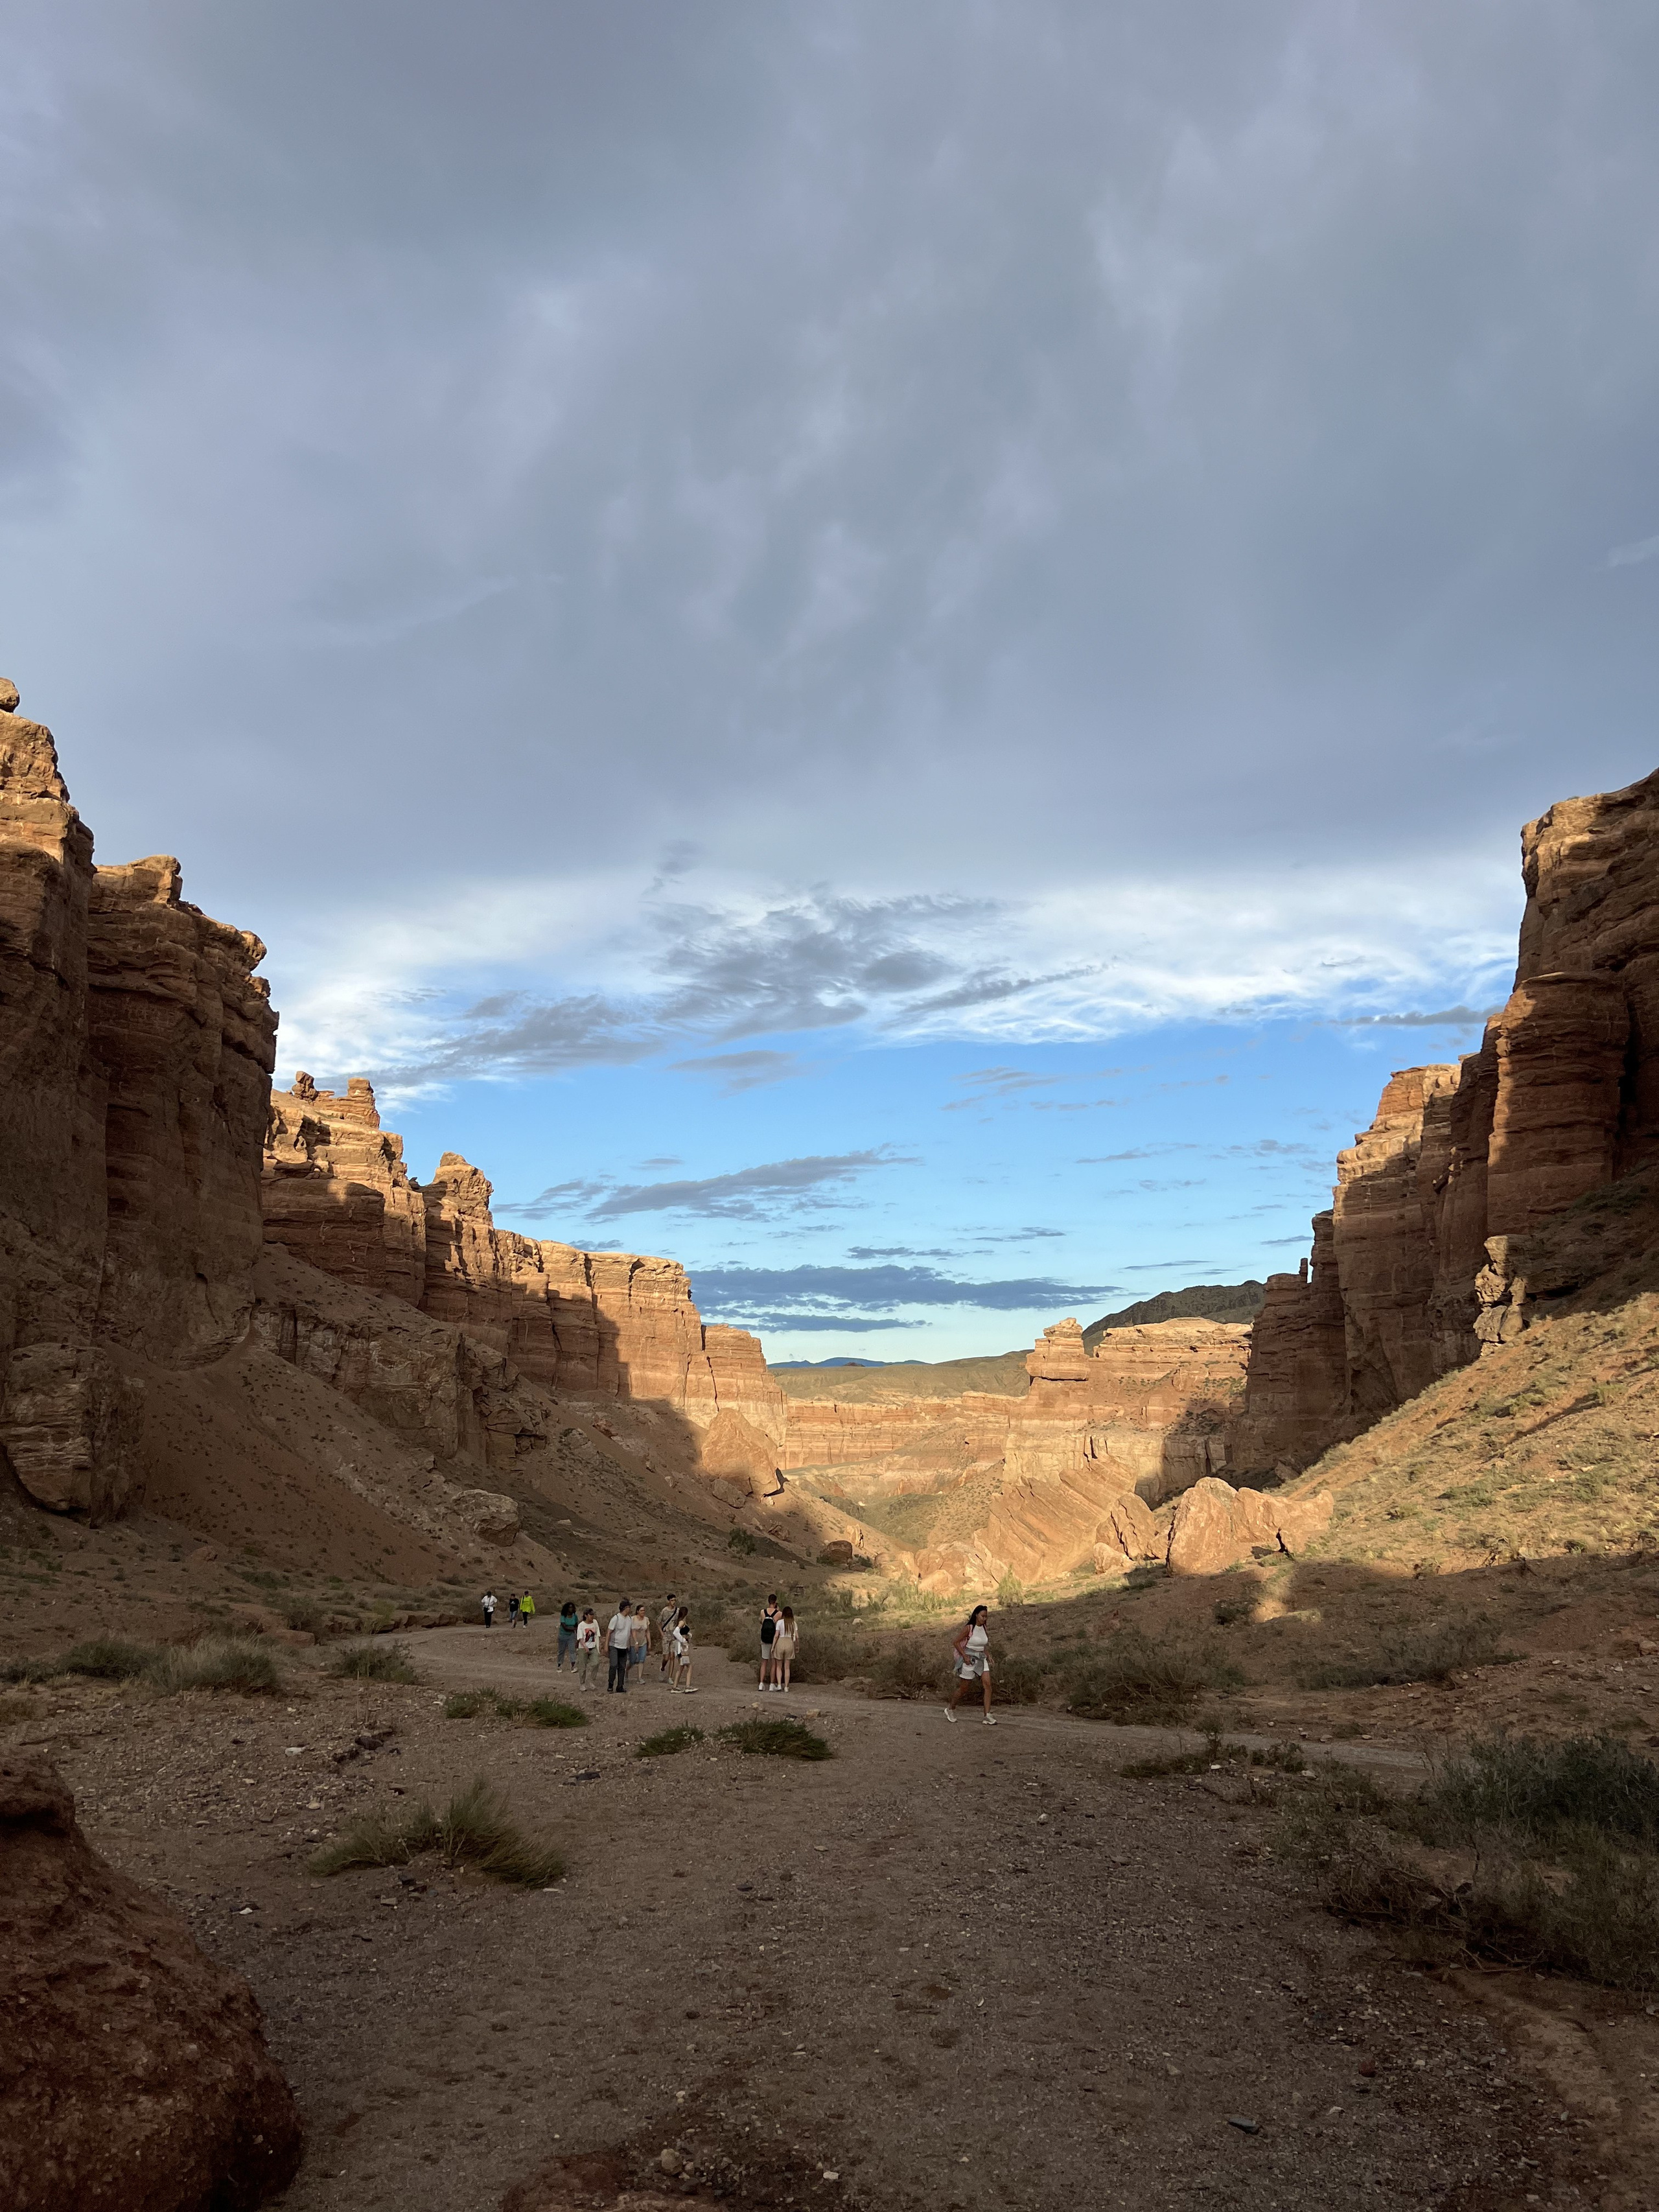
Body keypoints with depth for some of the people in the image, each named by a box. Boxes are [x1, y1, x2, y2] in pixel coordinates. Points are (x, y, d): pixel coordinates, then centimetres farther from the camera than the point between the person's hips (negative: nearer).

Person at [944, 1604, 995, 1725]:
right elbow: (956, 1642, -12)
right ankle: (950, 1709, 28)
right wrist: (965, 1656, -17)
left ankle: (987, 1716, -9)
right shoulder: (969, 1628, -14)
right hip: (970, 1660, -5)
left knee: (987, 1685, -10)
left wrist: (988, 1655, 8)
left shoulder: (985, 1629, 4)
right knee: (964, 1688, 4)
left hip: (982, 1660, 6)